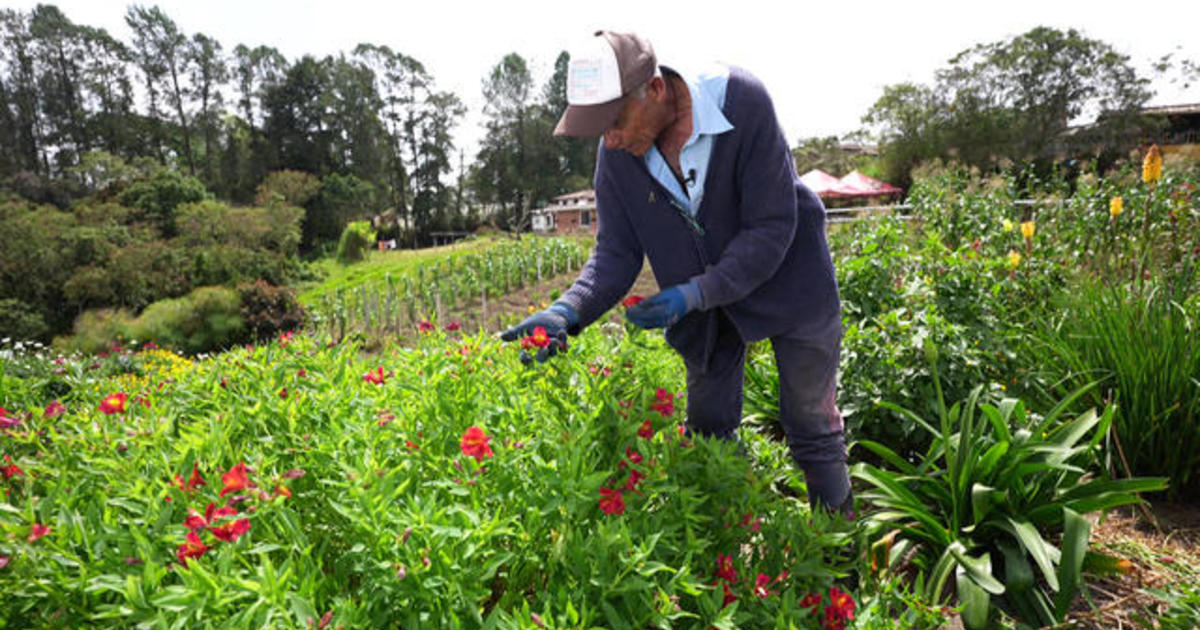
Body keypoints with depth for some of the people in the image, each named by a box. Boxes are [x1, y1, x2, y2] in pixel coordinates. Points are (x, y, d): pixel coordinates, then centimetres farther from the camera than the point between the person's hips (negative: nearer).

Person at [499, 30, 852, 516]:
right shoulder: (617, 152, -16)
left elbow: (772, 227, -26)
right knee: (707, 434, 11)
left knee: (812, 429, 8)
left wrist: (694, 295, -33)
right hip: (702, 301, 4)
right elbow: (616, 251, -11)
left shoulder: (742, 102, -28)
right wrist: (569, 311, -29)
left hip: (784, 273, -3)